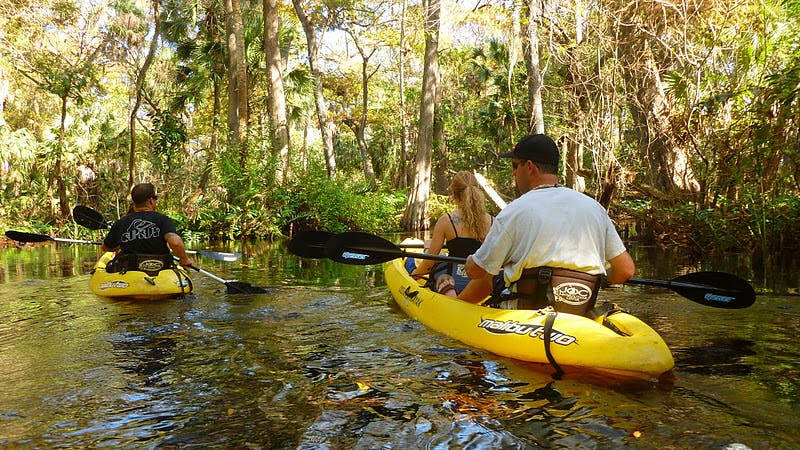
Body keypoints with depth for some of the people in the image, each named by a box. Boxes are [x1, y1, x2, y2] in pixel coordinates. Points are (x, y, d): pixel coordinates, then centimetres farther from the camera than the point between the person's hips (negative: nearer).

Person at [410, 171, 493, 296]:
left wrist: (415, 273, 17)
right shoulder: (491, 221, -2)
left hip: (458, 281, -8)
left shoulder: (446, 220, -10)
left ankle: (447, 289, -5)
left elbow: (430, 261, -4)